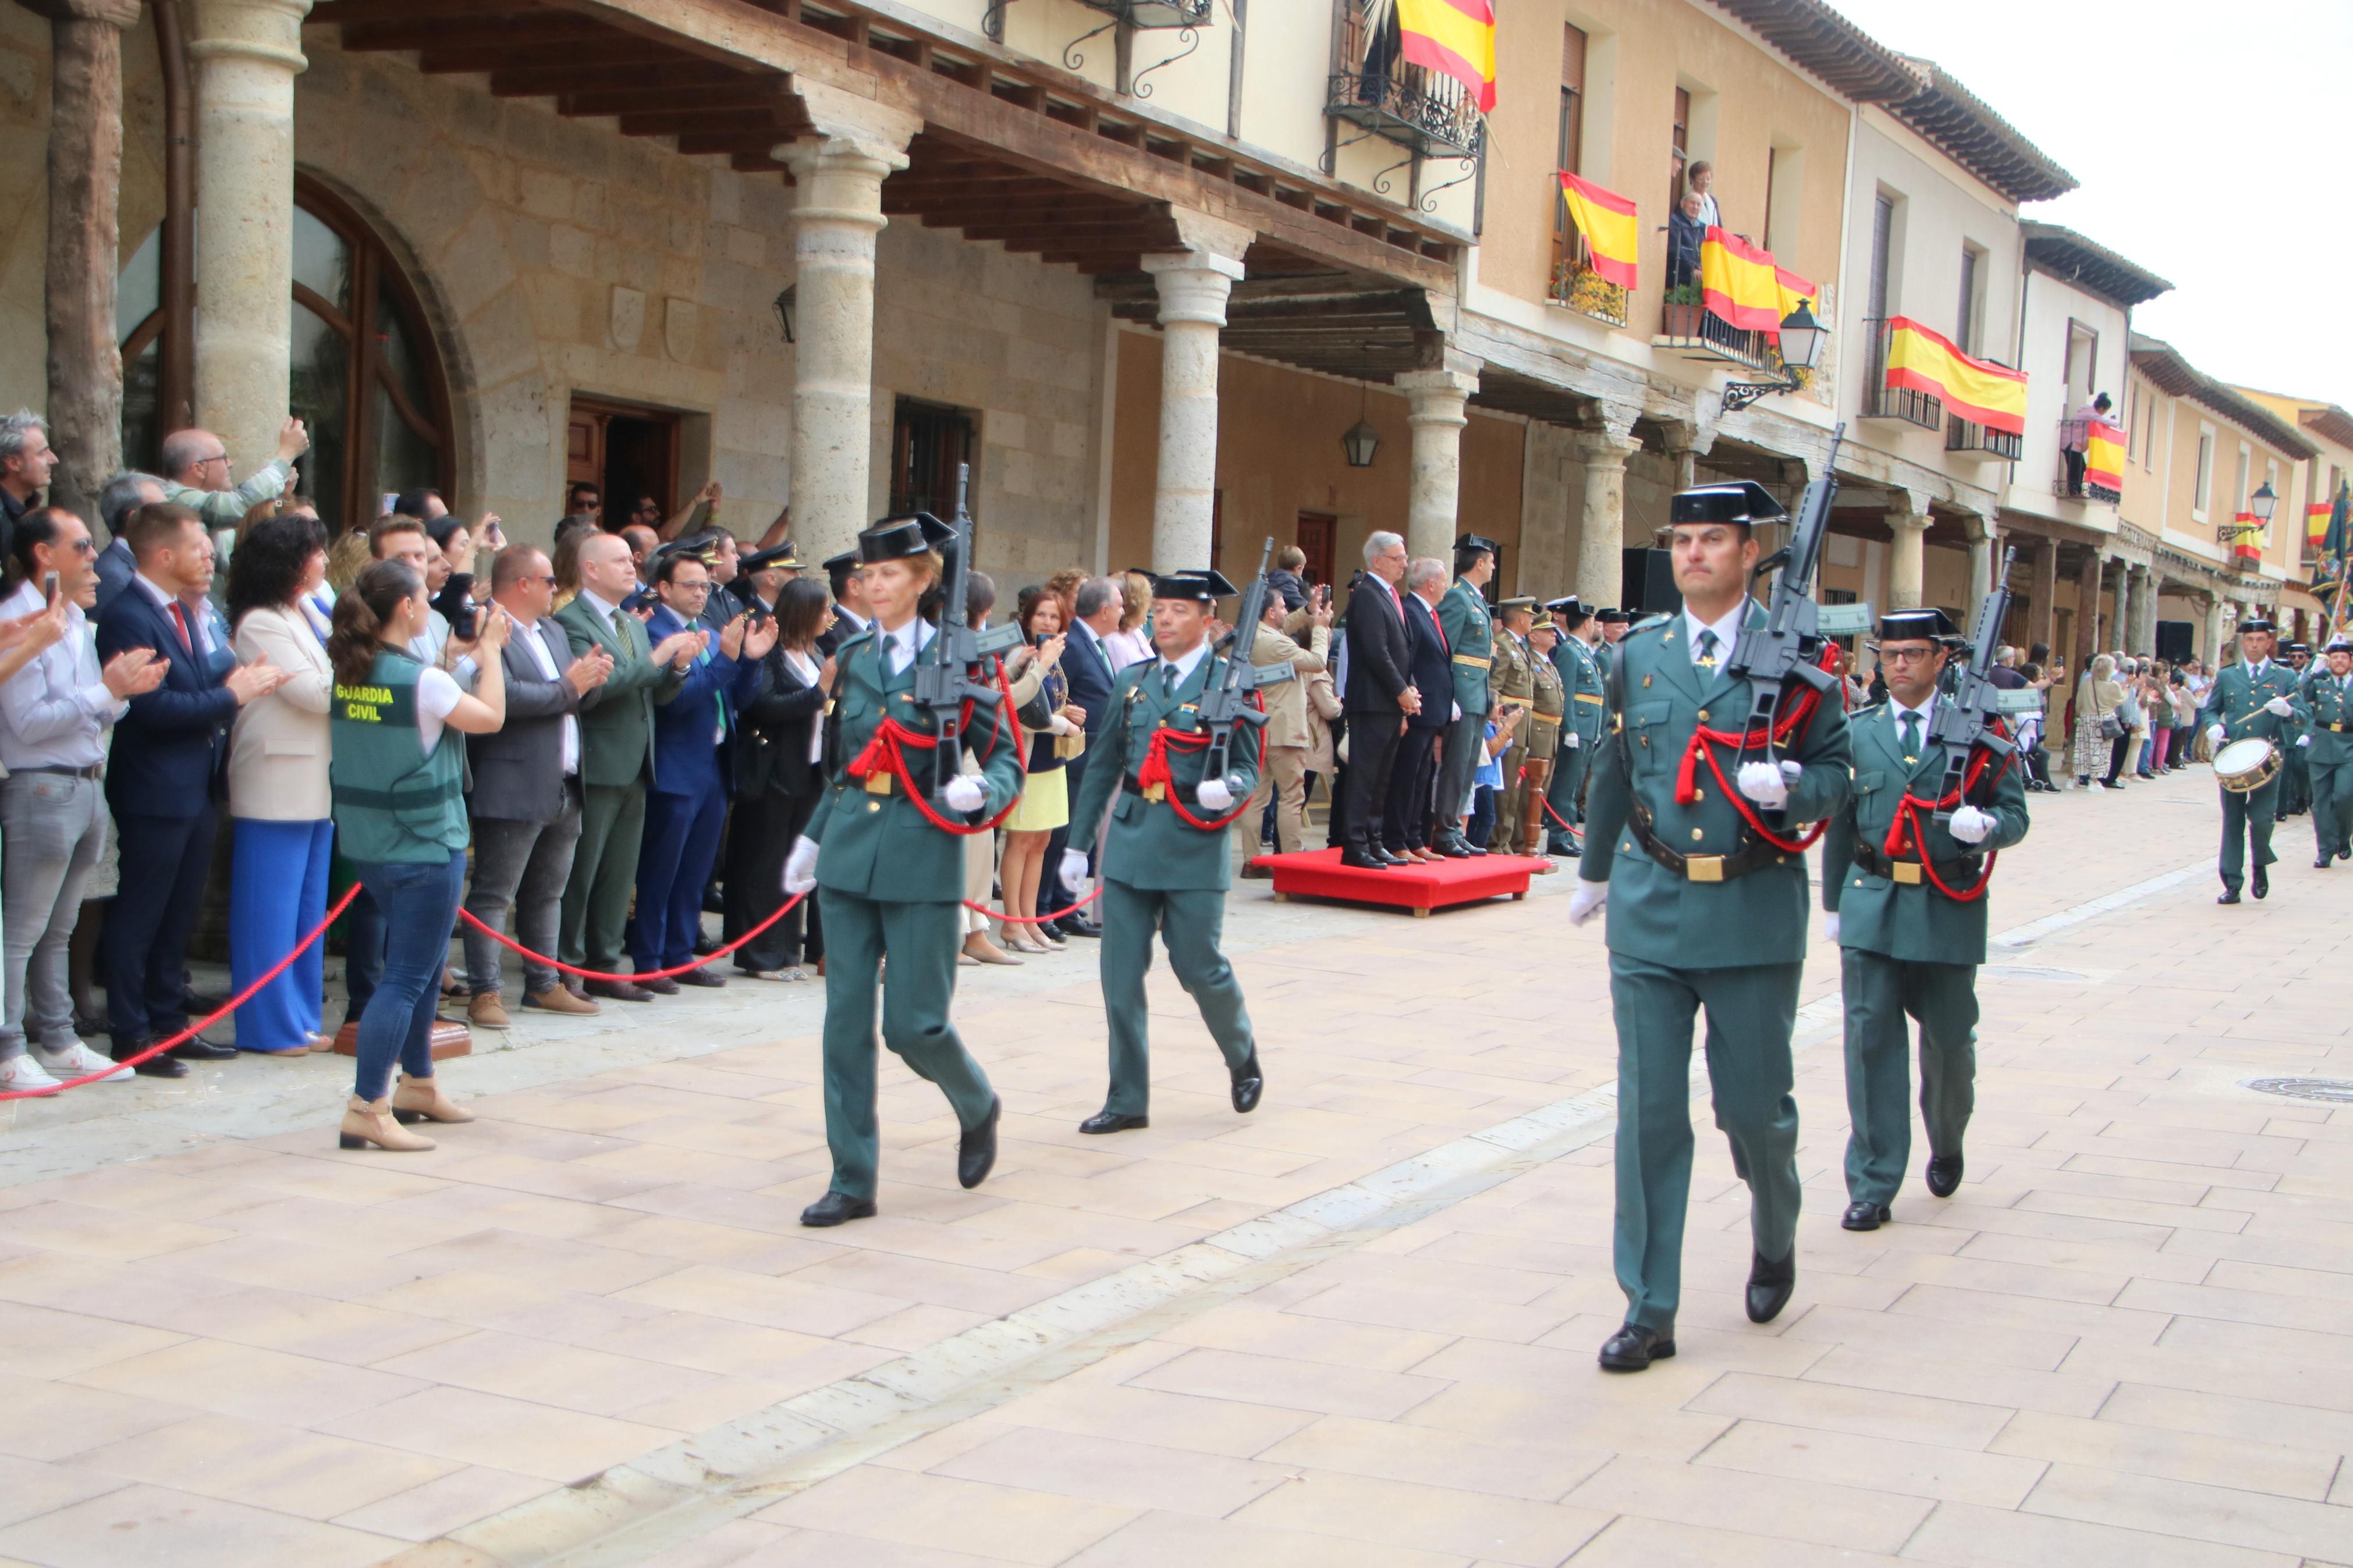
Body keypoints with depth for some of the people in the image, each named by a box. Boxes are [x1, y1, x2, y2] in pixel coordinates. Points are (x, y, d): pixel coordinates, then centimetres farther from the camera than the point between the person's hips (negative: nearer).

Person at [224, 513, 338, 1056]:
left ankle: (301, 1019, 20)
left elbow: (330, 684, 15)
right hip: (279, 787, -9)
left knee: (308, 909, 13)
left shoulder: (303, 614, 16)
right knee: (272, 909, -2)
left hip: (315, 783, 9)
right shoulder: (262, 625, -13)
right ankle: (270, 1026, 4)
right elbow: (317, 693, -16)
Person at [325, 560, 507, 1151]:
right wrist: (490, 648, 4)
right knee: (407, 978, -5)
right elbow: (491, 715, -7)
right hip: (424, 847, -9)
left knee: (425, 966, 22)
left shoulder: (350, 674, 3)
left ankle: (417, 1084, 33)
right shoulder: (420, 680, -19)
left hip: (369, 840, 9)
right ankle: (367, 1109, -8)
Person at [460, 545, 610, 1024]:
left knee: (548, 893, 16)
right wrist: (569, 689, -14)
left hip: (564, 788, 9)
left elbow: (574, 690, 19)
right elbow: (504, 696, -25)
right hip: (514, 791, -9)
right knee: (494, 894, -3)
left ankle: (544, 984, 24)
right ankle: (484, 993, 1)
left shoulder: (553, 631, 19)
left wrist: (591, 676, -4)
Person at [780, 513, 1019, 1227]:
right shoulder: (852, 658, 10)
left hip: (922, 855, -4)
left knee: (913, 1024, -3)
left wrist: (981, 791, -23)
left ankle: (978, 1107, 28)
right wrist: (813, 838, 19)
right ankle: (852, 1180, 10)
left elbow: (1007, 759, -3)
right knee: (846, 1019, 2)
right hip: (850, 854, 5)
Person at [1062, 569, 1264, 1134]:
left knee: (1200, 968, 2)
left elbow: (1248, 766, -3)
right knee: (1120, 975, 2)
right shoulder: (1132, 681, 10)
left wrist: (1229, 787, -26)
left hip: (1194, 848, -4)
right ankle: (1128, 1100, 12)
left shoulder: (1228, 682, -2)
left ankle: (1243, 1058, 32)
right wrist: (1078, 842, 14)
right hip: (1129, 842, 4)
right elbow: (1104, 767, 14)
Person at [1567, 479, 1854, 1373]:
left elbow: (1838, 770, 2)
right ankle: (1649, 1311, 8)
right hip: (1651, 911, 2)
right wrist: (1593, 874, 29)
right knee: (1649, 1112, 0)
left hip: (1755, 912, -2)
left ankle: (1775, 1246, 37)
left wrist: (1790, 786, -20)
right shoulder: (1640, 654, 8)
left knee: (1755, 1108, 6)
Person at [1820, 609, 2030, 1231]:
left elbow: (2015, 815, 3)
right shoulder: (1858, 732, 8)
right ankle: (1872, 1186, 1)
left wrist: (1985, 824, -20)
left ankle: (1947, 1147, 39)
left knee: (1949, 1040, 10)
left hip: (1949, 912, -1)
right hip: (1873, 904, 1)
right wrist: (1834, 904, 15)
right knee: (1871, 1039, -4)